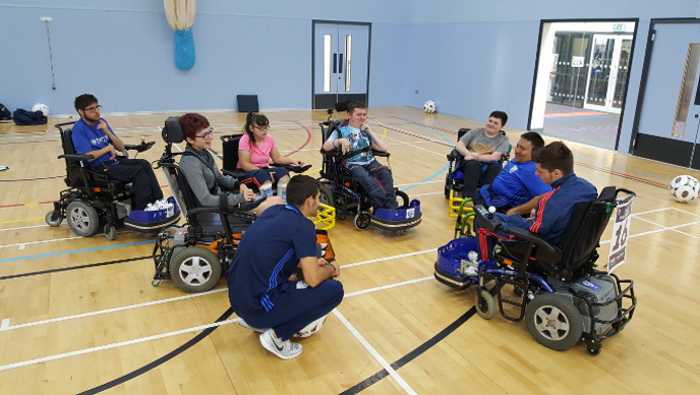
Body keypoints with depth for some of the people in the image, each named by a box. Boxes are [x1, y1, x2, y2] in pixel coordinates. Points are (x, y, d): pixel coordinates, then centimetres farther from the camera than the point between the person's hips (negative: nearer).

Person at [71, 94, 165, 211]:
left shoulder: (101, 122, 9)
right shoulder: (79, 128, -10)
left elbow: (121, 148, 6)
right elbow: (89, 157, -18)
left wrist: (107, 132, -8)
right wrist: (108, 148, -8)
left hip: (114, 160, 7)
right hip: (98, 167, -7)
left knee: (144, 164, -15)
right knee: (138, 170, -24)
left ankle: (157, 200, -21)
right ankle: (144, 207, -22)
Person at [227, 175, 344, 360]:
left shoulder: (274, 211, 9)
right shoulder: (303, 226, -14)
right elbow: (313, 279, -15)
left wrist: (310, 262, 21)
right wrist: (330, 269, 6)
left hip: (238, 300, 8)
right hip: (258, 305, -8)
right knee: (334, 290, -3)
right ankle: (277, 336, 1)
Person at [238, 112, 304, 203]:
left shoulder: (269, 138, 2)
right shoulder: (245, 140, -15)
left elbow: (277, 158, 11)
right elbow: (245, 164, -21)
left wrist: (292, 161, -6)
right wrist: (264, 173, -29)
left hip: (264, 170, 6)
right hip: (247, 172, -5)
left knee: (283, 172, -23)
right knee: (263, 175, -37)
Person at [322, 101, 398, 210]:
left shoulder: (365, 131, 23)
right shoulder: (341, 130, 11)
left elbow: (384, 148, 15)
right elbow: (325, 147, -5)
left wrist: (370, 132, 9)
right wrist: (341, 140, -23)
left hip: (370, 162, 4)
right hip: (352, 164, -4)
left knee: (386, 173, -31)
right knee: (366, 178, -38)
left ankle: (392, 208, -42)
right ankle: (387, 208, -47)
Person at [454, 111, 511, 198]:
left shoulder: (503, 140, 9)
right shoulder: (475, 132, 13)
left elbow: (495, 157, -7)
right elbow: (459, 145, 5)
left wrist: (476, 157, -18)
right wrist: (470, 154, -15)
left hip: (488, 167, 0)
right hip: (470, 165, 0)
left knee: (496, 166, -34)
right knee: (473, 163, -36)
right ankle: (467, 197, -47)